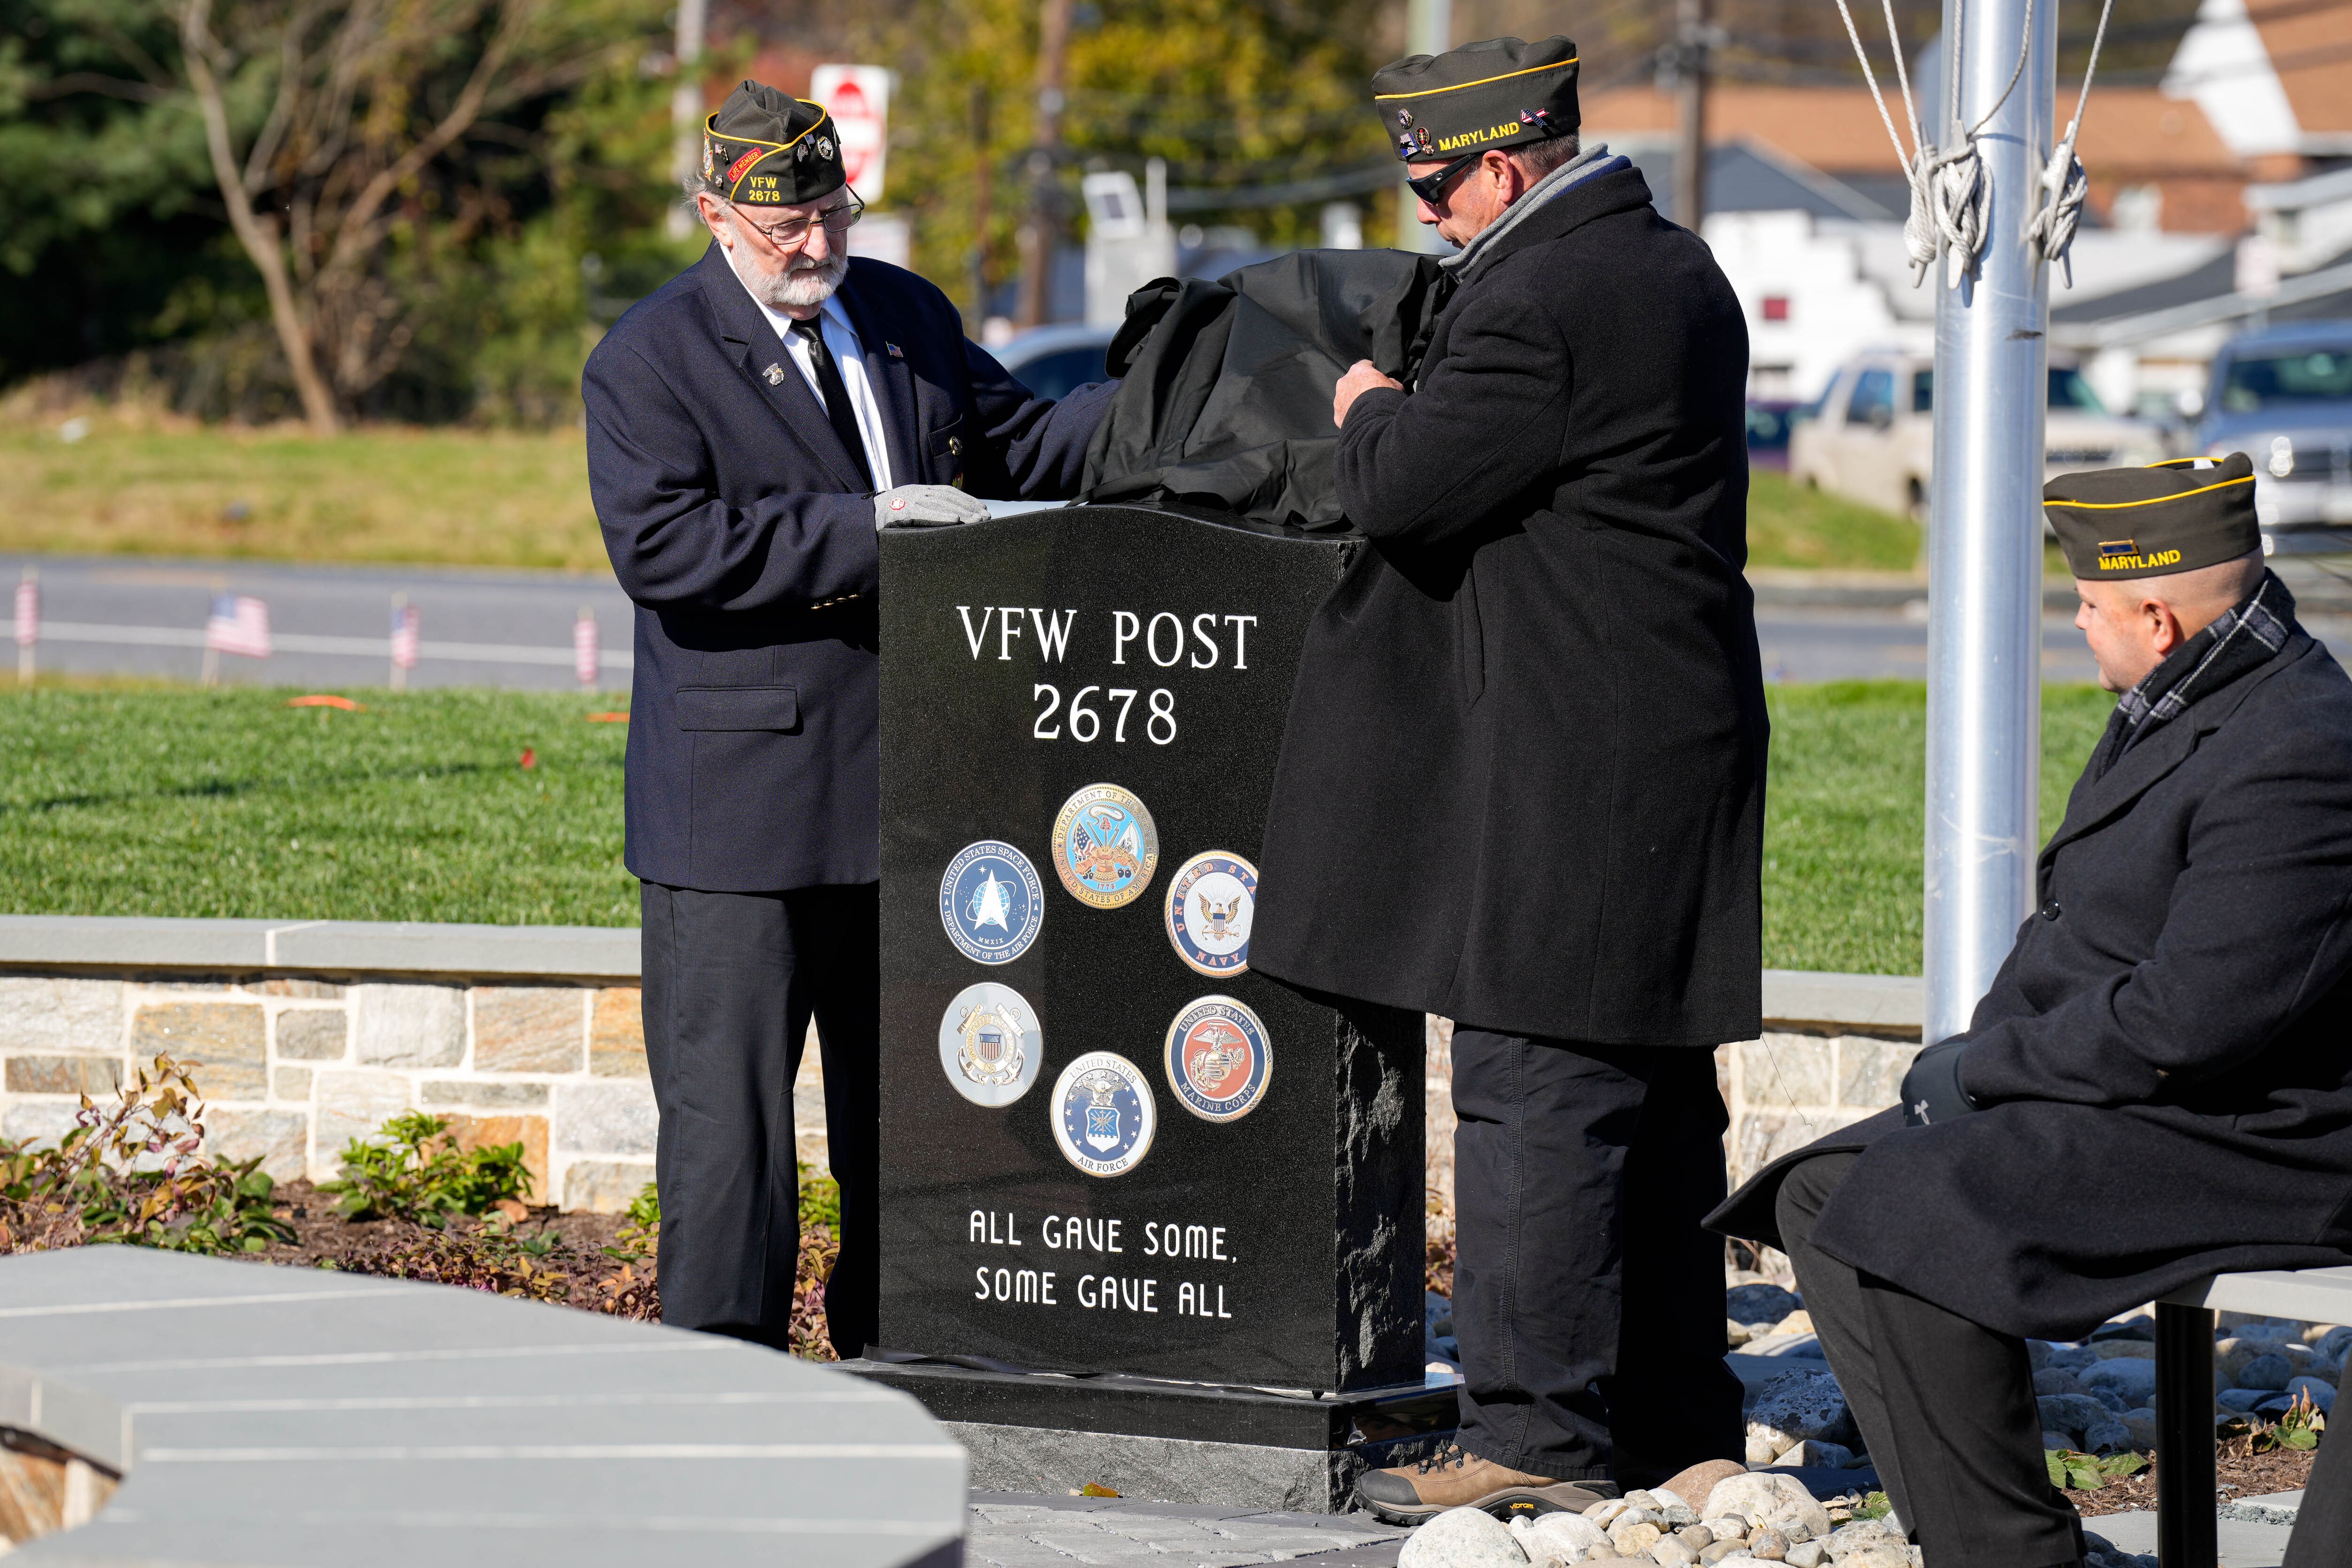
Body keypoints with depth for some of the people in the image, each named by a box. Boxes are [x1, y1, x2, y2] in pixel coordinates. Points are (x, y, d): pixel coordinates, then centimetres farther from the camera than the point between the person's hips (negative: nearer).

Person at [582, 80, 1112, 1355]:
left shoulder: (905, 316, 12)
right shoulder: (647, 361, -7)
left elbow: (1019, 448, 20)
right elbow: (661, 543, -20)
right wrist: (863, 530, -23)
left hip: (908, 784, 6)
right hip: (743, 800, -6)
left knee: (904, 1096, 13)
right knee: (729, 1096, -4)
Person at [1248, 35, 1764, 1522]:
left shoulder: (1536, 308, -18)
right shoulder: (1677, 268, 14)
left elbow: (1402, 494, -17)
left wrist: (1371, 412, 3)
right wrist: (1415, 418, 17)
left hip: (1565, 760, -10)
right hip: (1682, 729, 10)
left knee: (1533, 1095, -7)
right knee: (1657, 1095, 14)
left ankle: (1536, 1441, -6)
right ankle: (1677, 1425, 21)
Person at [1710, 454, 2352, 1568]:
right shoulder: (2180, 708, 13)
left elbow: (2186, 1022, -25)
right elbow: (2086, 936, 22)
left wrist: (1983, 1069, -14)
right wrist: (1986, 1059, 4)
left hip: (2237, 1141, -11)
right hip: (2115, 1101, 11)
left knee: (1891, 1220, -24)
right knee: (1824, 1195, 3)